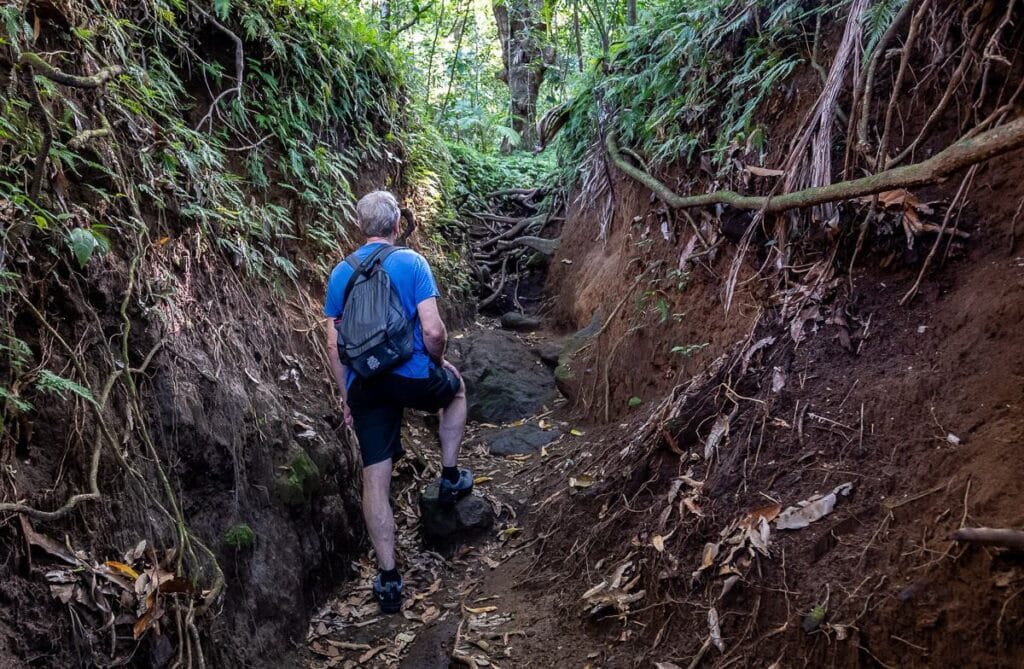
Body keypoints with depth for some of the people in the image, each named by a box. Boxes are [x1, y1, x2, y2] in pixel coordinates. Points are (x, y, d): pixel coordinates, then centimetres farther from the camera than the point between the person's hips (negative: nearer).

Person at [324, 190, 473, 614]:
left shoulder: (341, 273, 7)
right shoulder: (411, 262, -5)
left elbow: (334, 344, 8)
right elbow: (433, 331, -14)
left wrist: (347, 395, 18)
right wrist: (437, 362, 7)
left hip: (364, 386, 3)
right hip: (413, 378, -3)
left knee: (375, 479, 8)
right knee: (455, 386, 32)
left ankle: (389, 581, 12)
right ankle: (450, 477, 32)